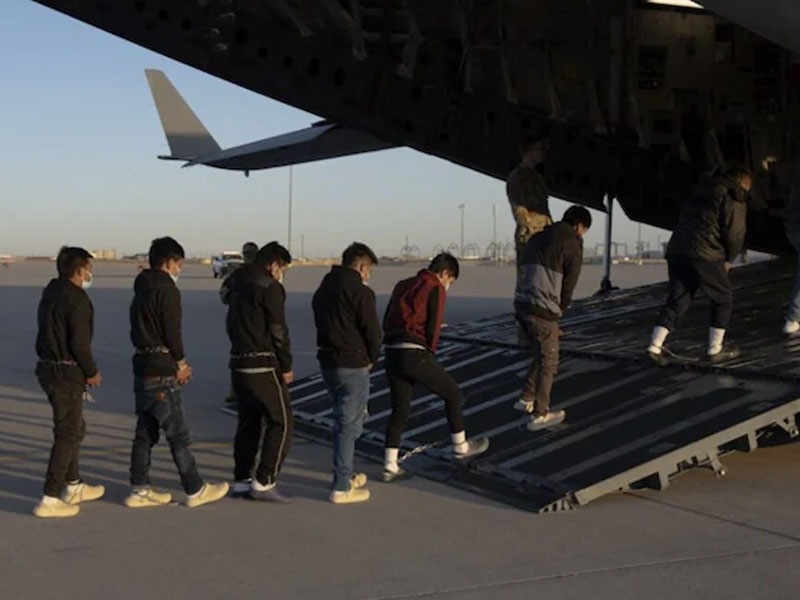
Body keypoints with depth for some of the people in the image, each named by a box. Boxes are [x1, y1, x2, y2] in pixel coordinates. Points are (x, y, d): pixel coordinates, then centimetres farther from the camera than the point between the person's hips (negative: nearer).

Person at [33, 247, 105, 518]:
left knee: (75, 428, 21)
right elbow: (80, 342, -21)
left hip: (48, 368, 10)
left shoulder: (51, 293, 12)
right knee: (67, 434, -3)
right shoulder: (77, 298, -17)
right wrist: (91, 372, -6)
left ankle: (73, 487, 32)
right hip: (66, 373, -9)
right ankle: (50, 500, -2)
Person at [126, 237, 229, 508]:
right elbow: (172, 331, -17)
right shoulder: (167, 290, -12)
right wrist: (181, 363, -1)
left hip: (143, 367, 9)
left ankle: (139, 490, 16)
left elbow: (139, 330, 16)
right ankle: (195, 490, 5)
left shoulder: (142, 290, 15)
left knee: (145, 432, 12)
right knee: (178, 434, -2)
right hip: (162, 372, -9)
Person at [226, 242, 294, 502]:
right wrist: (286, 366, -6)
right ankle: (263, 482, -6)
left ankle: (241, 481, 18)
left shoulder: (239, 285, 16)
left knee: (248, 422, 15)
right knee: (280, 422, -2)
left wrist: (242, 349, 15)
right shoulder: (270, 287, -12)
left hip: (239, 363, 9)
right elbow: (278, 331, -14)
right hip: (264, 366, -9)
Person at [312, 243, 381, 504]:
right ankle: (341, 488, 1)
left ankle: (346, 476, 31)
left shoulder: (323, 288, 12)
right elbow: (372, 330, -16)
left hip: (327, 361, 8)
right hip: (352, 365, -8)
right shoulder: (360, 291, -14)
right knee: (349, 424, -2)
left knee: (343, 420, 21)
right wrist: (371, 358, 3)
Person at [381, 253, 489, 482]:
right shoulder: (436, 289, -1)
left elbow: (387, 322, 17)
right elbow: (433, 328, -8)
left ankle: (390, 467, 10)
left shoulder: (402, 285, 20)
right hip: (415, 355, -7)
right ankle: (461, 447, 27)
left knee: (400, 409, 14)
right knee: (452, 393, 14)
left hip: (392, 354, 7)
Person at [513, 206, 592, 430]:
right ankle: (539, 415, 9)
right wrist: (558, 314, 11)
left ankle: (527, 399, 27)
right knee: (549, 362, 5)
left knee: (541, 356, 24)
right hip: (542, 310, -7)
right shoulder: (572, 245, -2)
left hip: (521, 304, 7)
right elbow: (568, 286, -3)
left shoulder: (537, 238, 20)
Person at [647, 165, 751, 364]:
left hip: (676, 250, 7)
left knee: (677, 300, 11)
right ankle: (715, 349, 13)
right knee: (722, 299, 11)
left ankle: (655, 346, 0)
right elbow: (735, 234, -4)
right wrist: (728, 259, 14)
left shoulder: (700, 193, 26)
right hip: (706, 255, -7)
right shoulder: (734, 199, 3)